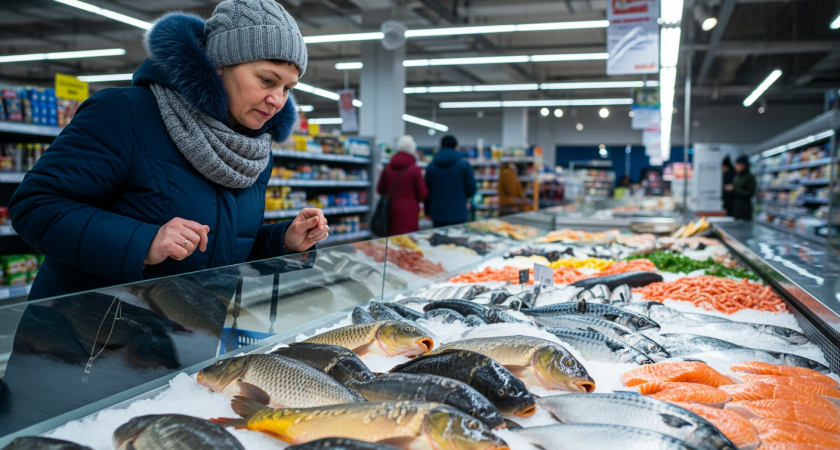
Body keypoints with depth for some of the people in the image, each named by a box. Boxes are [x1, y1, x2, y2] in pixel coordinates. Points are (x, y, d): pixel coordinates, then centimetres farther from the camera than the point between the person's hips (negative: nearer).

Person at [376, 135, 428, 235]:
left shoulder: (388, 168, 3)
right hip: (409, 213, -5)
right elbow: (423, 195, -4)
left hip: (391, 212, 5)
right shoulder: (415, 169, -9)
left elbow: (380, 189, 12)